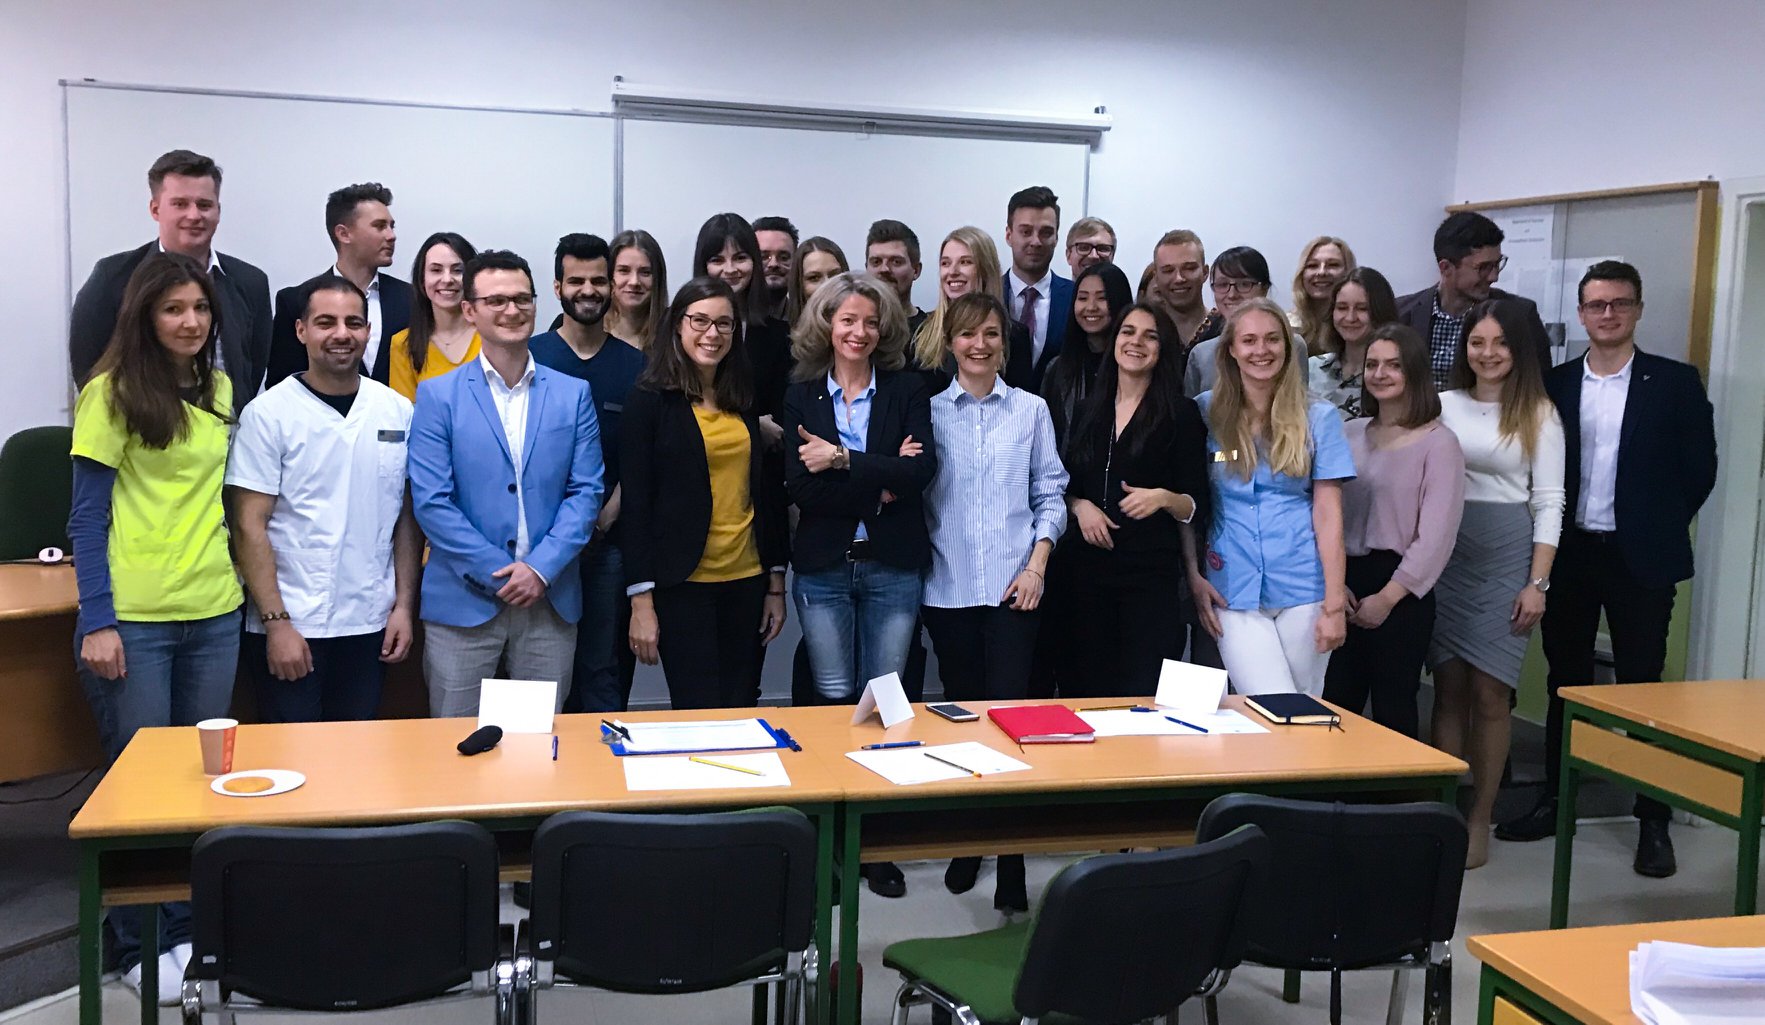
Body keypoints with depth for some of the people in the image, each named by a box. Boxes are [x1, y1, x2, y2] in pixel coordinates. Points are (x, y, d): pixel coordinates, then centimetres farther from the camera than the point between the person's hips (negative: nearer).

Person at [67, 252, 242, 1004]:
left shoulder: (221, 392, 8)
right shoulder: (111, 393, -7)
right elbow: (87, 517, -7)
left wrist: (237, 585, 10)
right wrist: (97, 622, -13)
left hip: (214, 614, 5)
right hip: (134, 618, -5)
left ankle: (187, 929, 25)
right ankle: (138, 947, 18)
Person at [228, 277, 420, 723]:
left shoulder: (397, 411, 4)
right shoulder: (268, 413, -5)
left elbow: (407, 517, 9)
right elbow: (249, 527, -7)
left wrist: (404, 605, 3)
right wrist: (276, 623, -12)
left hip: (370, 627, 3)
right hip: (289, 628, -3)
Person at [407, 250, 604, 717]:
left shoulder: (573, 394, 7)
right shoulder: (437, 396, 0)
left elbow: (586, 491, 2)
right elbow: (431, 502, -6)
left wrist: (540, 568, -11)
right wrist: (501, 572, -11)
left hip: (551, 601, 2)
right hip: (463, 601, -2)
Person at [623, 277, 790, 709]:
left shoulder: (748, 401, 10)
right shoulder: (651, 402, -3)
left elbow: (770, 494, 13)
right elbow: (636, 504, -7)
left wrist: (777, 583, 10)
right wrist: (641, 601, -12)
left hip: (747, 581, 5)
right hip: (682, 585, -4)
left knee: (741, 715, 9)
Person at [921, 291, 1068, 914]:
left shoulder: (1031, 410, 8)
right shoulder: (930, 411, 7)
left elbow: (1050, 494, 7)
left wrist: (1037, 564, -3)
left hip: (1012, 585, -1)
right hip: (948, 587, 1)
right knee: (962, 711, 9)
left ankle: (1011, 864, -3)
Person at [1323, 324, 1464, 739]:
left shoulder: (1438, 443, -5)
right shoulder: (1349, 434, 11)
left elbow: (1435, 535, -10)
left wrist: (1387, 597, -13)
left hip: (1400, 591, -5)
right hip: (1344, 584, 5)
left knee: (1393, 711, 2)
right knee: (1336, 706, 7)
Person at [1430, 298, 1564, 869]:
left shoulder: (1539, 414, 2)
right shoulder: (1444, 406, 7)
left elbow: (1549, 502, 0)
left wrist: (1537, 583, -7)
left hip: (1508, 555, -2)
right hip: (1445, 553, 2)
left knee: (1489, 693, -1)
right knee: (1449, 687, 4)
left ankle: (1479, 820, 8)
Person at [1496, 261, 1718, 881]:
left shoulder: (1675, 383, -2)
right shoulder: (1555, 383, 5)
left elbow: (1699, 467, 0)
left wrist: (1660, 528, -1)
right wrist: (1553, 533, 0)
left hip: (1639, 557, -3)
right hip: (1569, 552, 3)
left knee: (1641, 685, 2)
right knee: (1565, 681, 12)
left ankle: (1653, 822, 12)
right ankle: (1556, 801, 24)